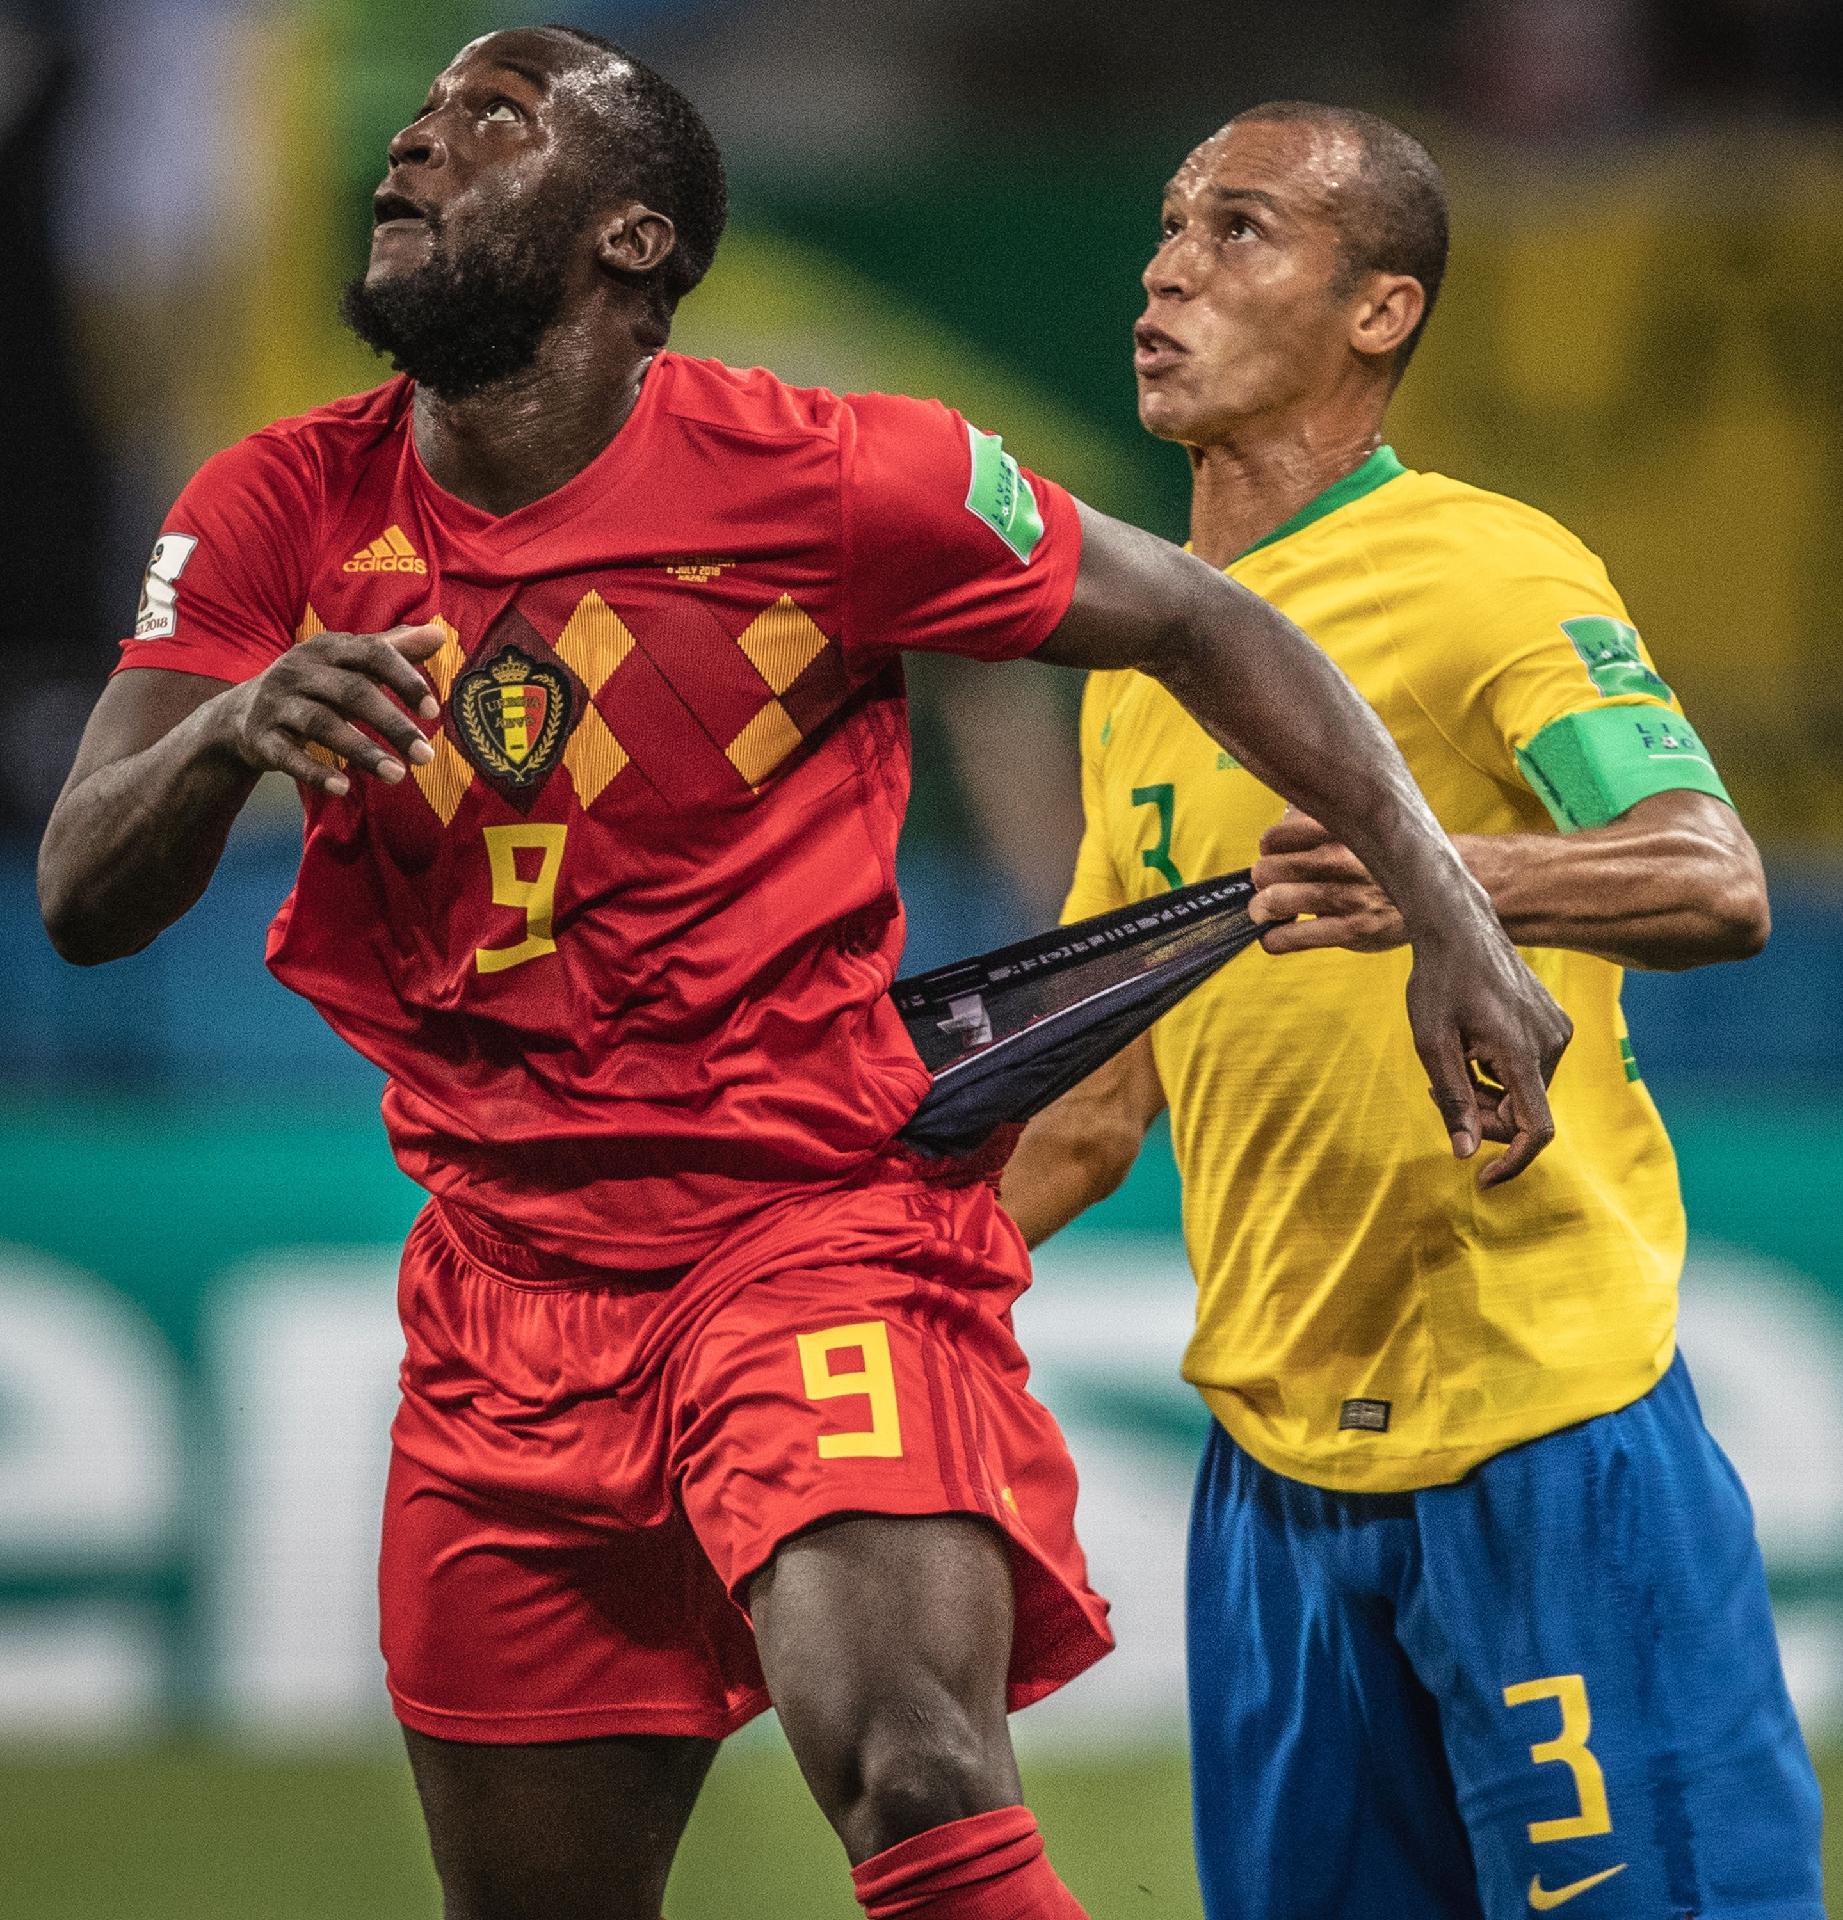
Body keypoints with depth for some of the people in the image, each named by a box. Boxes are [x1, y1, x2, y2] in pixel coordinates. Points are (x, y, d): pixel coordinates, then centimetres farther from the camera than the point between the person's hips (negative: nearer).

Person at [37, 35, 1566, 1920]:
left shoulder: (819, 481, -10)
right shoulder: (283, 516, 0)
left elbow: (1199, 626, 1)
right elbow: (84, 899, -6)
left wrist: (1450, 923, -6)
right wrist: (228, 732, -28)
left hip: (824, 1232, -5)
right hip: (507, 1295, 5)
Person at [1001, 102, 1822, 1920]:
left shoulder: (1487, 572, -7)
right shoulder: (1140, 663, 15)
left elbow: (1719, 883, -22)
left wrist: (1449, 880, -40)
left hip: (1543, 1428, -7)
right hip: (1275, 1458, 7)